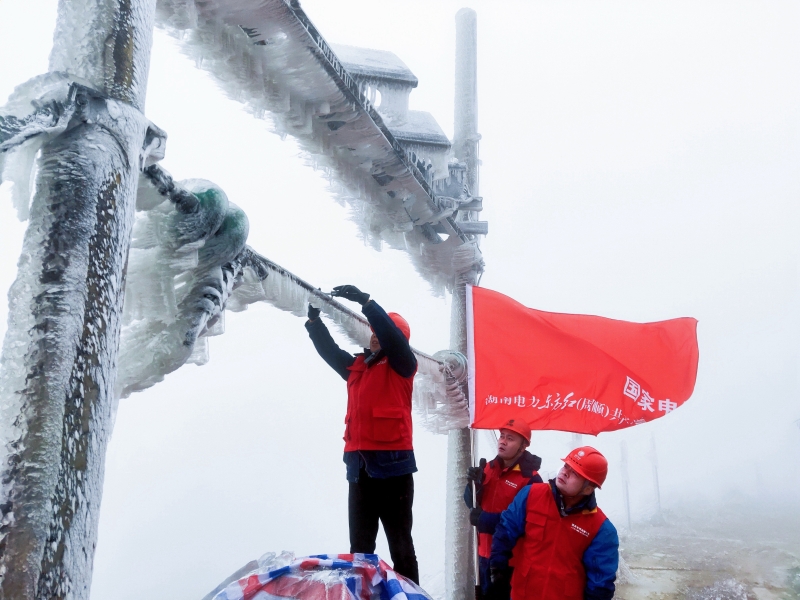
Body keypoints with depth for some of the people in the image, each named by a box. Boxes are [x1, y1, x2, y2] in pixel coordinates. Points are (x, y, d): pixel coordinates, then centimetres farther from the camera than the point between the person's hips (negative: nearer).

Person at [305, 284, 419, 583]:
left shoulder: (401, 364, 2)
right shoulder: (356, 365, 18)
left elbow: (393, 336, -14)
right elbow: (329, 350, 14)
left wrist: (365, 302, -21)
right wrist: (314, 318, -1)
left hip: (392, 463, -5)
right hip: (359, 464, 6)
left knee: (399, 542, 1)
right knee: (360, 543, 10)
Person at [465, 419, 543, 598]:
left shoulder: (531, 478, -16)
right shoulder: (489, 467, 5)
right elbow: (471, 503, 6)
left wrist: (487, 519, -25)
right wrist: (475, 484, -15)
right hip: (486, 551, 6)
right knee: (486, 594, 20)